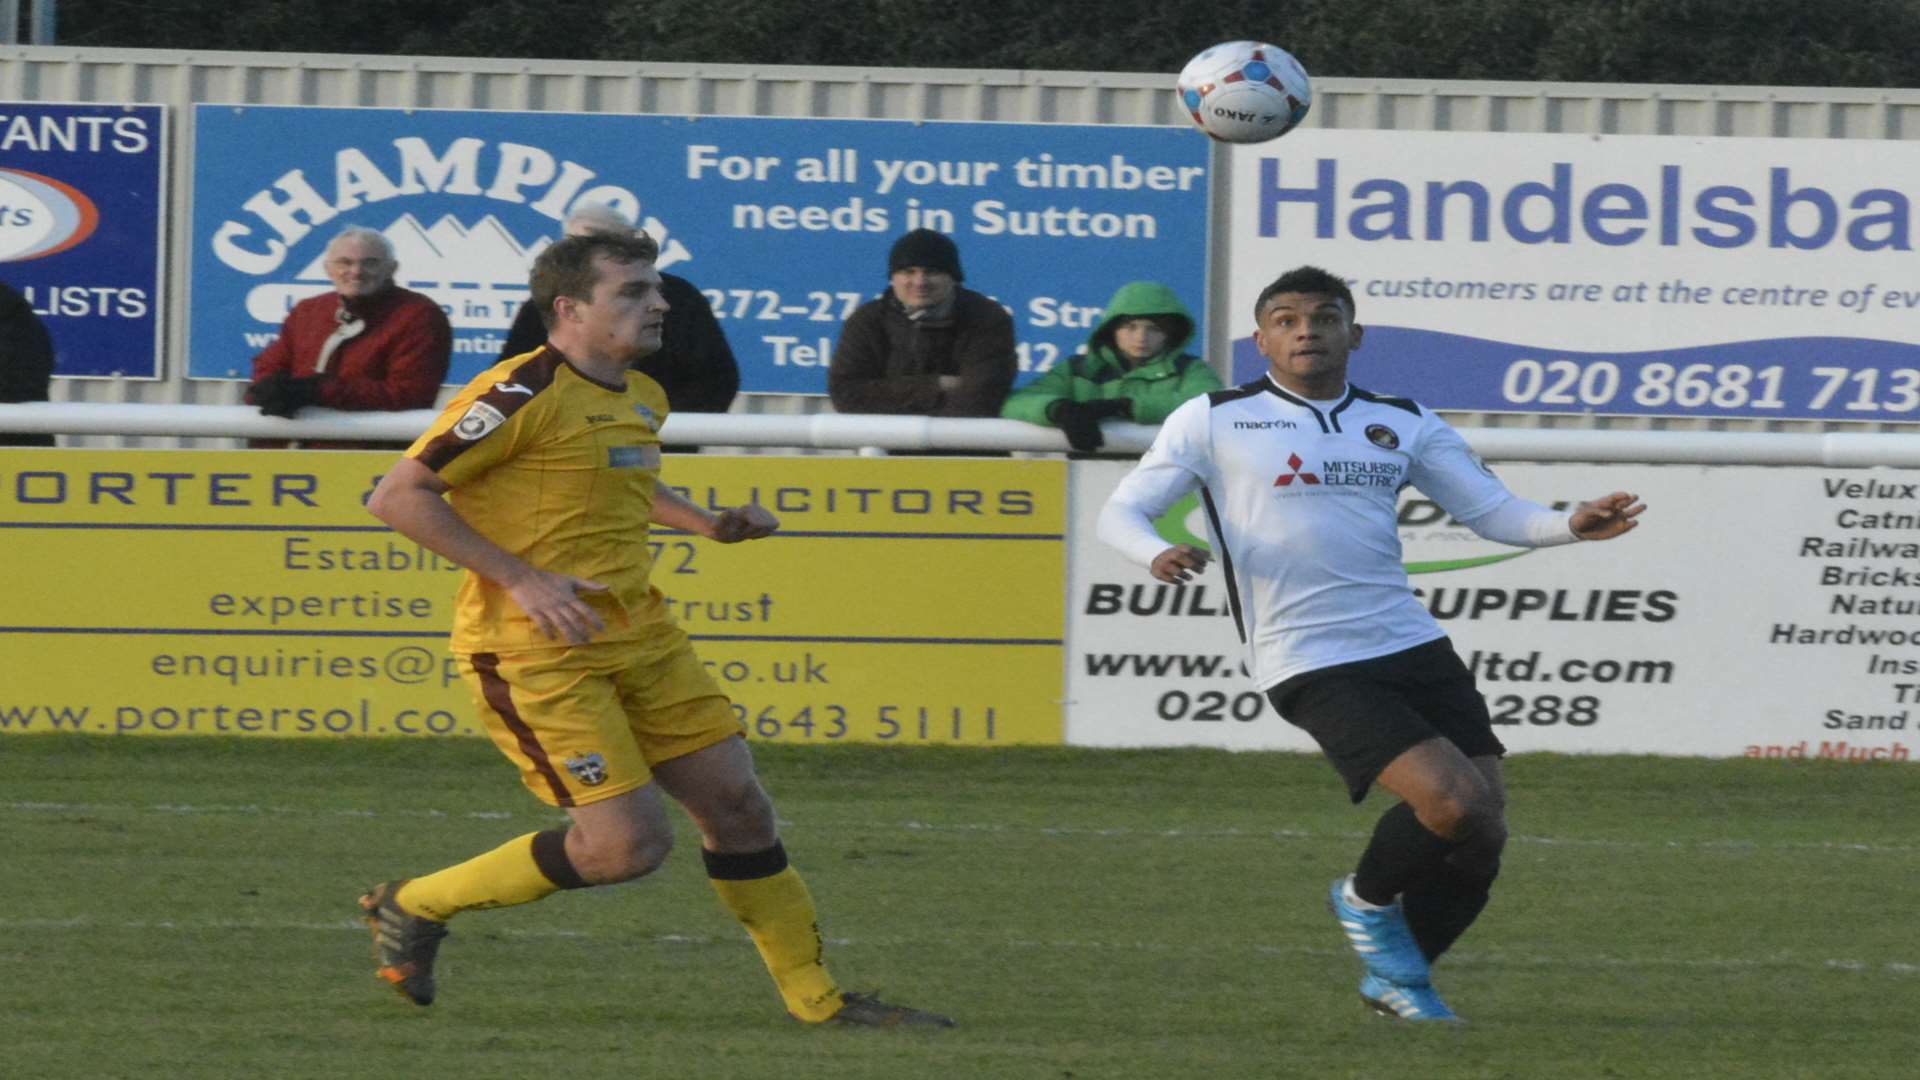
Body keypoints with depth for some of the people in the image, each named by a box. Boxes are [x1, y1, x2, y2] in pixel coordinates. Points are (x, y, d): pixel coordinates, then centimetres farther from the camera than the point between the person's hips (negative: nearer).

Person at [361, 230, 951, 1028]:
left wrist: (706, 524, 15)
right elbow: (398, 495, -17)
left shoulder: (643, 399, 11)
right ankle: (414, 908, 4)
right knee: (629, 844, -13)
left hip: (637, 635, 8)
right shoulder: (527, 394, -16)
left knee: (735, 803, 6)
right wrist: (518, 578, -21)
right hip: (536, 654, -8)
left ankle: (817, 999, 18)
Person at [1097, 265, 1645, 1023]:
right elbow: (1121, 512, 3)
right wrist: (1158, 556, -21)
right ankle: (1369, 900, 9)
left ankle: (1397, 977, 22)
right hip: (1311, 667, -5)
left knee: (1482, 836, -2)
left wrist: (1571, 526, -5)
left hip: (1413, 645, 5)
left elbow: (1493, 510, 15)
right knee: (1453, 802, -22)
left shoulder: (1403, 424, 14)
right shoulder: (1213, 422, 3)